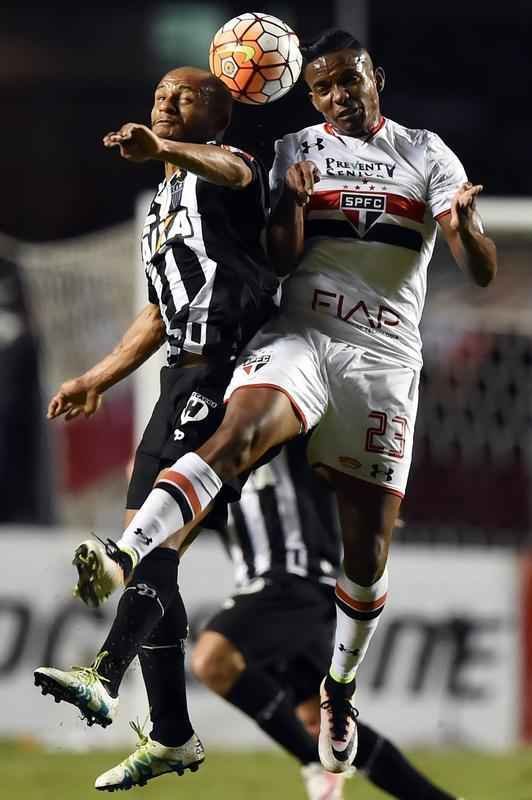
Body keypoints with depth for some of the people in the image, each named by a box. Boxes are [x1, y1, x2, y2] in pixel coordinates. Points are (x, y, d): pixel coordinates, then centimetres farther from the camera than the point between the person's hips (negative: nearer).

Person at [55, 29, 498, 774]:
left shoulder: (426, 155, 7)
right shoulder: (298, 151, 10)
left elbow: (483, 274, -2)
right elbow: (279, 259, 1)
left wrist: (466, 225, -25)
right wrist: (292, 202, -19)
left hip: (386, 357, 1)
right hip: (302, 336, -1)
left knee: (367, 549, 2)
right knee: (236, 434, -33)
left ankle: (340, 691, 23)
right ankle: (120, 558, -52)